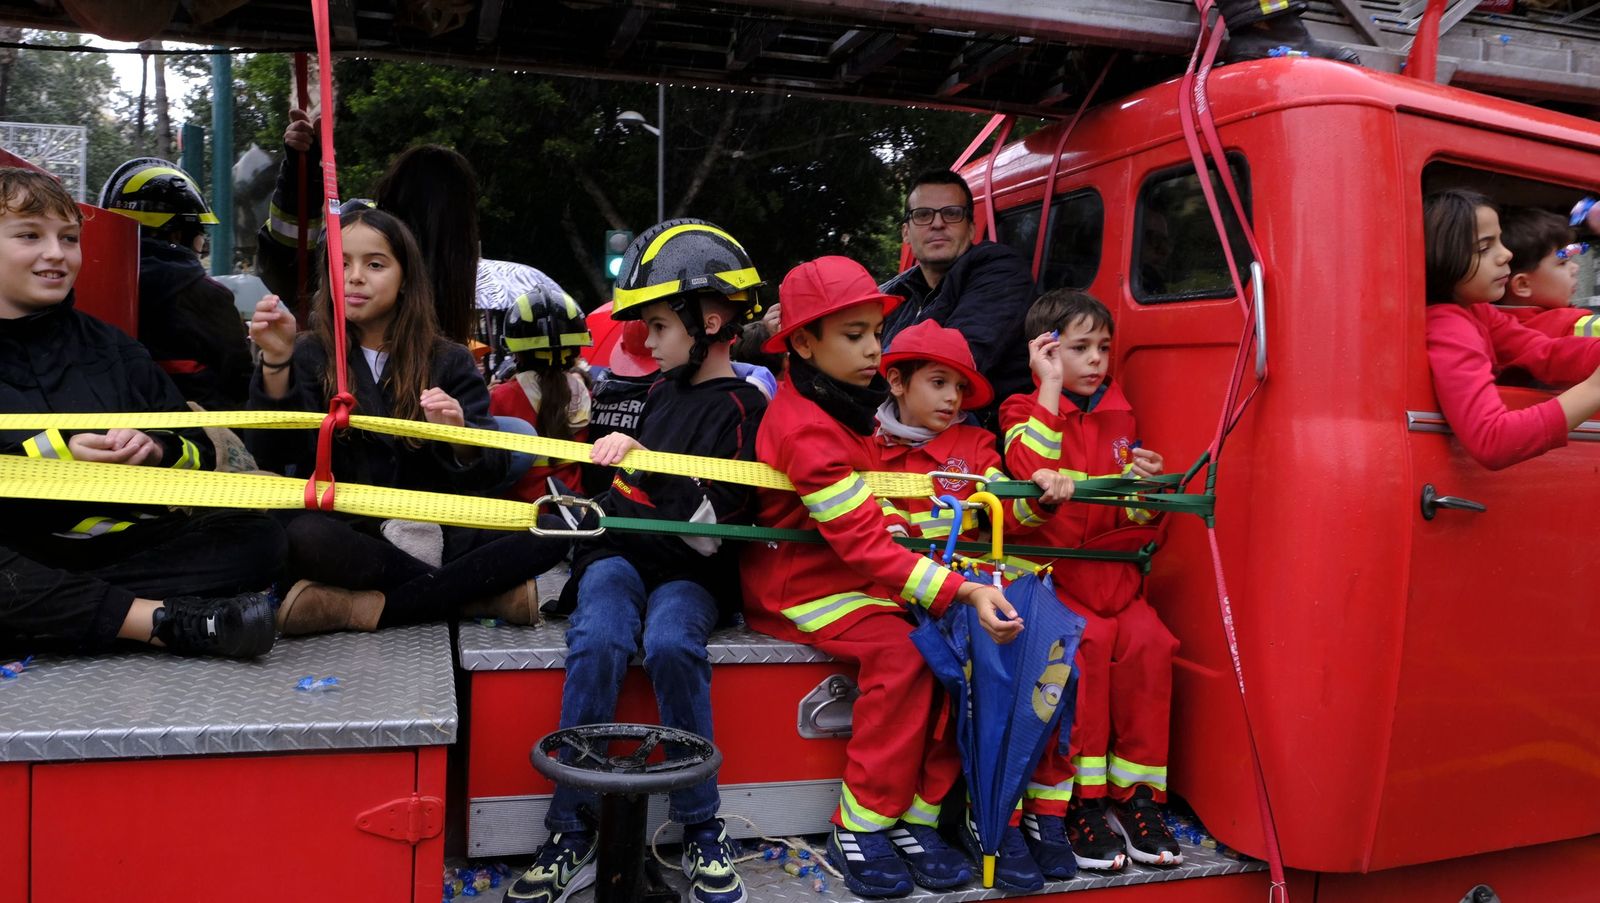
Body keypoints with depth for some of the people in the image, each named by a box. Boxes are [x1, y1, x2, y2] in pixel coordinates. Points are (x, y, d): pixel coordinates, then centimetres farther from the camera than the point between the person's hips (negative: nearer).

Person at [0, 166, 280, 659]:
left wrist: (156, 452, -8)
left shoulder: (111, 347, 18)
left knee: (257, 536, -19)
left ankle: (65, 613, -28)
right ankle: (164, 620, -32)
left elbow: (199, 452, 14)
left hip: (122, 545, 4)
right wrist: (55, 454, -19)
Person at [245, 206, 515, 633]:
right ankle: (476, 594, -20)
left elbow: (488, 474, 0)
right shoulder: (310, 356, 9)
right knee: (300, 533, -35)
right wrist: (276, 362, -18)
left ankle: (367, 608, -21)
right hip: (343, 533, 0)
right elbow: (274, 456, -5)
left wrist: (460, 436, -22)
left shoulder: (448, 362, 9)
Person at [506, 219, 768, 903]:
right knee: (598, 641, -27)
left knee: (671, 644, -35)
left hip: (691, 572, -5)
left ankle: (701, 829, -18)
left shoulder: (742, 408, -7)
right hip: (622, 555, 5)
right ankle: (572, 834, -20)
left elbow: (711, 531, -18)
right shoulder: (664, 388, 16)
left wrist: (644, 466, -26)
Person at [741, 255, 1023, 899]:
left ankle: (916, 817, -8)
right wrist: (961, 590, -33)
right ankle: (860, 830, -15)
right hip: (799, 585, -8)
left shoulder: (848, 397, 6)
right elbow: (863, 543, -27)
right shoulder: (807, 430, -22)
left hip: (855, 573, 8)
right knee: (899, 648, -30)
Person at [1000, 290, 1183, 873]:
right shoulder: (1026, 410, 3)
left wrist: (1143, 485, -5)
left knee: (1148, 641, -20)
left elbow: (1135, 518, 20)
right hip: (1049, 566, -4)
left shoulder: (1119, 415, 17)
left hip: (1111, 566, 5)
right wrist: (1050, 389, -14)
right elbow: (1029, 473, -21)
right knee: (1087, 642, -28)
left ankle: (1135, 794, -9)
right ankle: (1073, 799, -17)